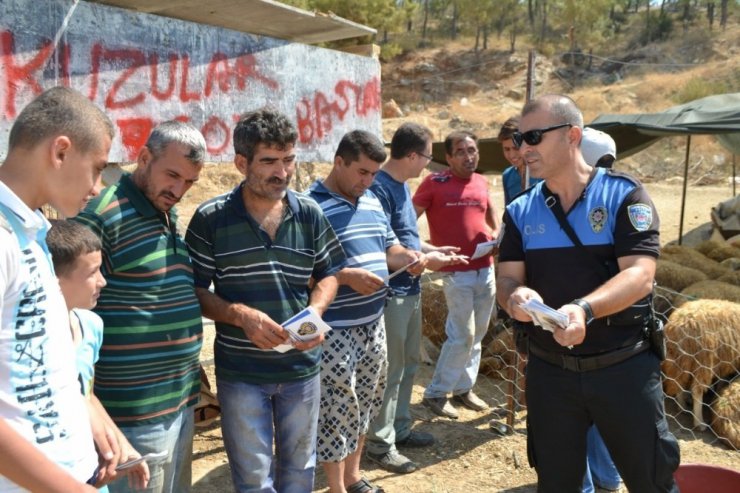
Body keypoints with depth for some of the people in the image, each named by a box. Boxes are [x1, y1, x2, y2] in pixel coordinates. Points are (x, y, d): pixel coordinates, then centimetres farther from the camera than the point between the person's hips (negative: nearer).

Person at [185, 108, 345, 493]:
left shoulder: (310, 213, -2)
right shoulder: (210, 218, -11)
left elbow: (328, 274, 7)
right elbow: (194, 291, -6)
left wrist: (315, 313, -12)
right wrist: (241, 315, -22)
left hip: (302, 366, 3)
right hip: (240, 372, -2)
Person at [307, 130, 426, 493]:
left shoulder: (372, 202, 10)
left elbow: (388, 247, 19)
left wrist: (408, 258, -3)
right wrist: (348, 277, -27)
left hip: (373, 322, 8)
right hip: (335, 330, -8)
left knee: (365, 403, 19)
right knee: (338, 409, 2)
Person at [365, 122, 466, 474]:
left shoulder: (402, 185, 11)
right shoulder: (379, 188, -18)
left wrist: (434, 250, 14)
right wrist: (424, 261, -14)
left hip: (410, 289, 10)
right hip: (391, 292, -10)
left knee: (409, 364, 18)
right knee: (390, 370, -1)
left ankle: (400, 428, 32)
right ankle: (380, 443, 12)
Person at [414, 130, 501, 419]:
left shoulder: (481, 182, 11)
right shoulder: (435, 183, -6)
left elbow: (493, 217, 25)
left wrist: (497, 235, 5)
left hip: (486, 270, 6)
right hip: (457, 273, -6)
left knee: (477, 335, 13)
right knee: (462, 336, -4)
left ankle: (463, 388, 29)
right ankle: (435, 393, 11)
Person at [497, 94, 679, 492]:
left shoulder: (623, 195, -8)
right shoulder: (520, 211, 4)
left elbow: (639, 276, -19)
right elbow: (507, 280, -1)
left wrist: (583, 309, -37)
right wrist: (516, 297, -27)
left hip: (624, 367, -3)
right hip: (548, 369, 3)